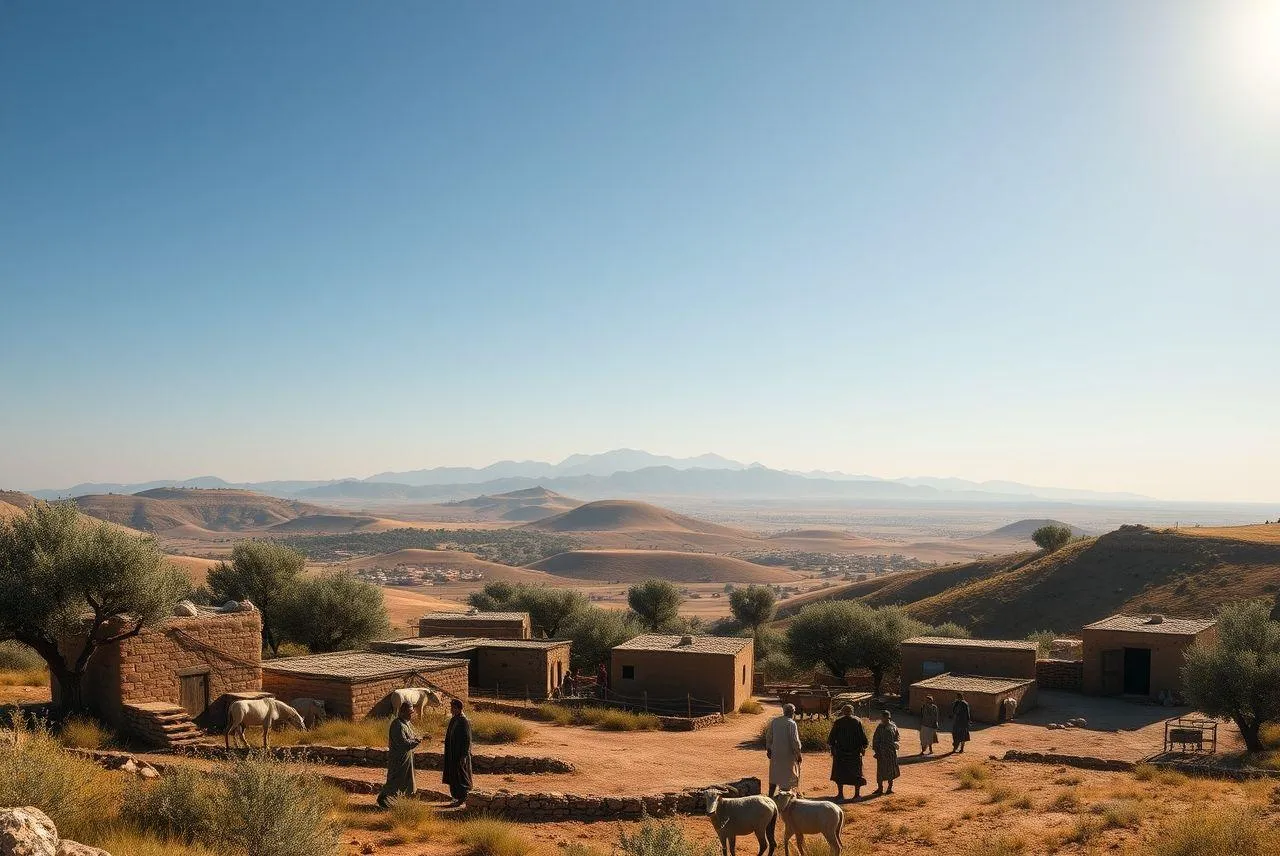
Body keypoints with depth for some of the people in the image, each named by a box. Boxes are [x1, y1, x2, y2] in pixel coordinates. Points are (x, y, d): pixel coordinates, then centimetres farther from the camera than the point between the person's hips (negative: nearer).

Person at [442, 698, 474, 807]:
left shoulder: (464, 721, -18)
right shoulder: (453, 720, 9)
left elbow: (467, 740, -19)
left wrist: (463, 756, -20)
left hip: (460, 755, -9)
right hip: (452, 754, 9)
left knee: (460, 776, -1)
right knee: (453, 776, 12)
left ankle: (463, 799, 8)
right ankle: (458, 798, 20)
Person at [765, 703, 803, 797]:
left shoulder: (774, 721, 2)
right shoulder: (791, 723, -15)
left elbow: (768, 736, 8)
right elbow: (795, 740, -17)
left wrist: (768, 749, 18)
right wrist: (798, 754, -8)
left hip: (775, 753, 5)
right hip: (788, 754, -5)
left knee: (774, 774, 17)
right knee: (787, 776, 6)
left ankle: (770, 796, 20)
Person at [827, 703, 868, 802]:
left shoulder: (838, 722, -5)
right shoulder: (858, 721, -2)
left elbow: (832, 736, -2)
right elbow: (863, 736, 1)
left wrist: (831, 746, 8)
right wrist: (863, 748, 10)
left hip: (840, 751, -1)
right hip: (855, 752, 1)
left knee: (839, 773, 7)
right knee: (856, 773, 12)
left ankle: (840, 795, 4)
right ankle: (857, 794, 12)